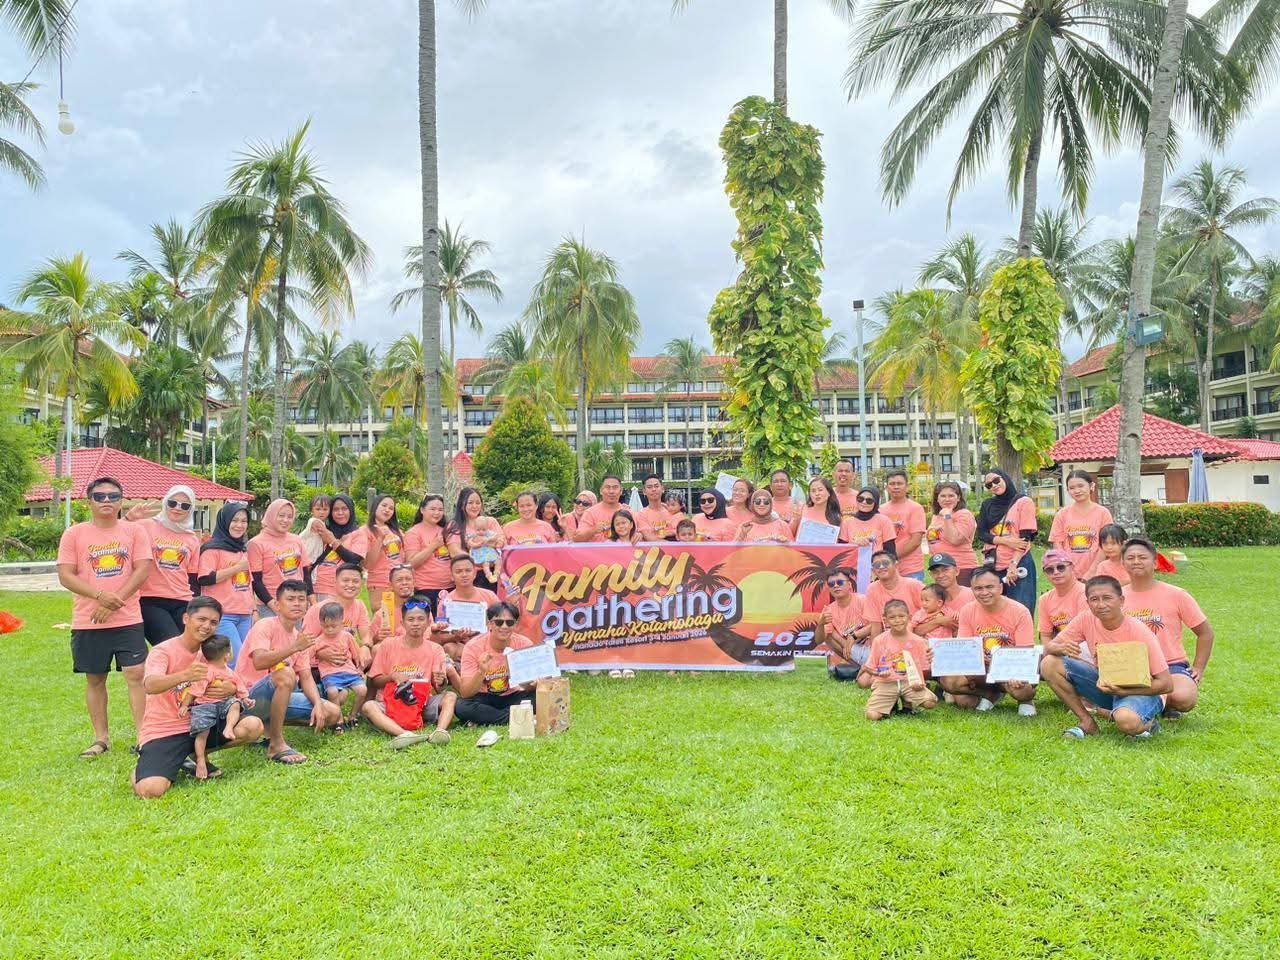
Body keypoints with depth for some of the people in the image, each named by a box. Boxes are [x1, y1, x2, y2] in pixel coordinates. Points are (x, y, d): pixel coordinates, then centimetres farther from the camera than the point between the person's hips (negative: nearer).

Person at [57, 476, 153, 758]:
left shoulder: (134, 531, 3)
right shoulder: (74, 534, 4)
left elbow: (143, 570, -3)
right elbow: (65, 575, -3)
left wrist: (115, 602, -13)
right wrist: (101, 596, -17)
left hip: (128, 619, -1)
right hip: (87, 622, 1)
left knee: (136, 675, -5)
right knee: (95, 679, 10)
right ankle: (101, 738, 21)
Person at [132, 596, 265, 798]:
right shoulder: (163, 651, -12)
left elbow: (233, 683, 10)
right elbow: (150, 686, -31)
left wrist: (231, 688, -16)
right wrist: (185, 675, -50)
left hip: (201, 725, 5)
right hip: (162, 732, -5)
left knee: (253, 726, -18)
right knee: (151, 790, -30)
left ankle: (193, 757, 6)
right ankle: (143, 770, 10)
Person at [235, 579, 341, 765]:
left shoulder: (299, 637, 10)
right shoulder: (265, 626, -12)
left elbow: (306, 677, 5)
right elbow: (259, 662, -31)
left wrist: (318, 705, -12)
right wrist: (294, 648, -38)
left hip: (279, 697, 7)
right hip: (250, 699, -7)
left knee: (332, 714, -3)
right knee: (285, 674, -38)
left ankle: (271, 726, 8)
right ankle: (276, 745, -26)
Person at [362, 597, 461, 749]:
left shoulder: (435, 649, 2)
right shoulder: (388, 645, 2)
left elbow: (438, 690, 0)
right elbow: (374, 681, 5)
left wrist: (440, 683, -24)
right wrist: (392, 676, -15)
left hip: (422, 705, 1)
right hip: (390, 703, -1)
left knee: (451, 696, -21)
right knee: (368, 707, -31)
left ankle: (439, 731, -47)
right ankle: (405, 735, -52)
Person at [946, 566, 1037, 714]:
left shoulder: (1019, 612, -11)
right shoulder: (967, 611, -2)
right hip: (980, 671, 3)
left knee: (1022, 688, -37)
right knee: (948, 680, -24)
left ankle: (1025, 700, 4)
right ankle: (993, 694, 4)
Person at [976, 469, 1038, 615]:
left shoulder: (1024, 502, 0)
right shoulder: (987, 505, 13)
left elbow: (1026, 537, -6)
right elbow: (981, 534, 3)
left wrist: (1013, 565, -15)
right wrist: (1006, 541, -13)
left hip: (1018, 565, -4)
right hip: (993, 566, 4)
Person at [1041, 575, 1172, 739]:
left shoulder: (1139, 633, -22)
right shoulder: (1086, 620, -10)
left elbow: (1166, 684, -20)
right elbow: (1049, 647, -6)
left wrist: (1121, 690, -31)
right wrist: (1061, 648, -31)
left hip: (1140, 691, -5)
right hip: (1105, 684, 5)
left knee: (1126, 720, -40)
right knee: (1049, 664, -15)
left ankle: (1148, 722, 0)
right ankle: (1087, 723, -2)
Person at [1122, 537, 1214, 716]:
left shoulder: (1176, 595, 0)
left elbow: (1205, 632, 8)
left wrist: (1198, 668, 2)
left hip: (1171, 665, -1)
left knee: (1183, 697, -34)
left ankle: (1165, 703, 6)